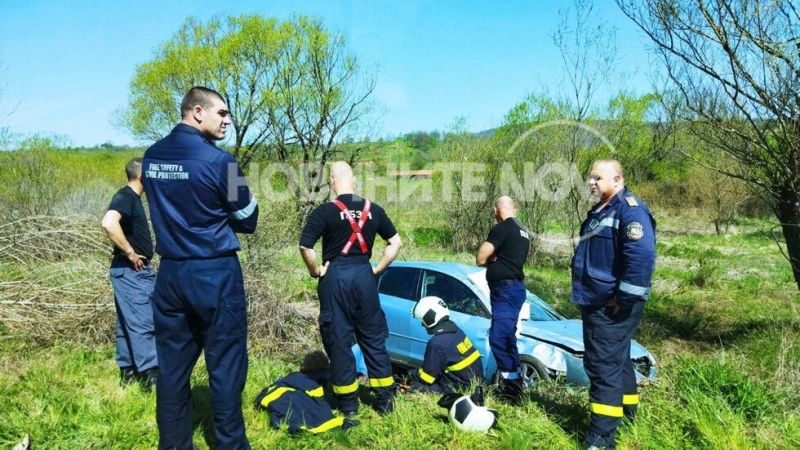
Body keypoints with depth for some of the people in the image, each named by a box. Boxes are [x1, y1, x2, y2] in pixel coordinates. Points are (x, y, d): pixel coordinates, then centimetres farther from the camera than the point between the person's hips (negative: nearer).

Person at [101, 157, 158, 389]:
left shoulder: (132, 198, 15)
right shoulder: (125, 197, -15)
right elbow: (108, 223, -33)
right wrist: (130, 253, -23)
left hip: (136, 270, 10)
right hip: (130, 270, -10)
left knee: (129, 321, 13)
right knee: (142, 321, -8)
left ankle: (128, 372, 21)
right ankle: (151, 374, -4)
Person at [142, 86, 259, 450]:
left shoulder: (151, 157, 6)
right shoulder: (219, 160, -13)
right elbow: (248, 220, -4)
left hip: (170, 273, 6)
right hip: (215, 273, -6)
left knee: (172, 366, 14)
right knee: (225, 366, 5)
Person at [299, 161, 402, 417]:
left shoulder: (324, 211, -8)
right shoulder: (373, 210, 4)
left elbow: (305, 246, -16)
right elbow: (396, 242, 7)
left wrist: (315, 271, -1)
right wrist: (377, 270, 10)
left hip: (336, 277, -3)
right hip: (364, 275, 4)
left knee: (338, 339, 8)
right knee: (373, 338, 13)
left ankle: (348, 403, 17)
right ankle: (385, 400, 20)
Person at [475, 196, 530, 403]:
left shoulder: (501, 229, -14)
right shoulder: (523, 231, 16)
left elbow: (480, 259, -13)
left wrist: (491, 259, 6)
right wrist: (496, 259, 4)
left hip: (505, 289, -10)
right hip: (513, 287, 10)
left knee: (499, 338, -9)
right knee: (506, 337, 15)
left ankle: (512, 389, -7)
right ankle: (512, 384, 23)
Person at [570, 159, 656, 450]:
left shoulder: (630, 209, -15)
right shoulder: (600, 212, 16)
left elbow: (642, 257, -27)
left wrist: (624, 300, -24)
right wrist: (585, 294, 22)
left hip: (612, 308, -10)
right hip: (596, 304, 10)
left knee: (604, 365, -7)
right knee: (616, 360, 22)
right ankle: (627, 412, 39)